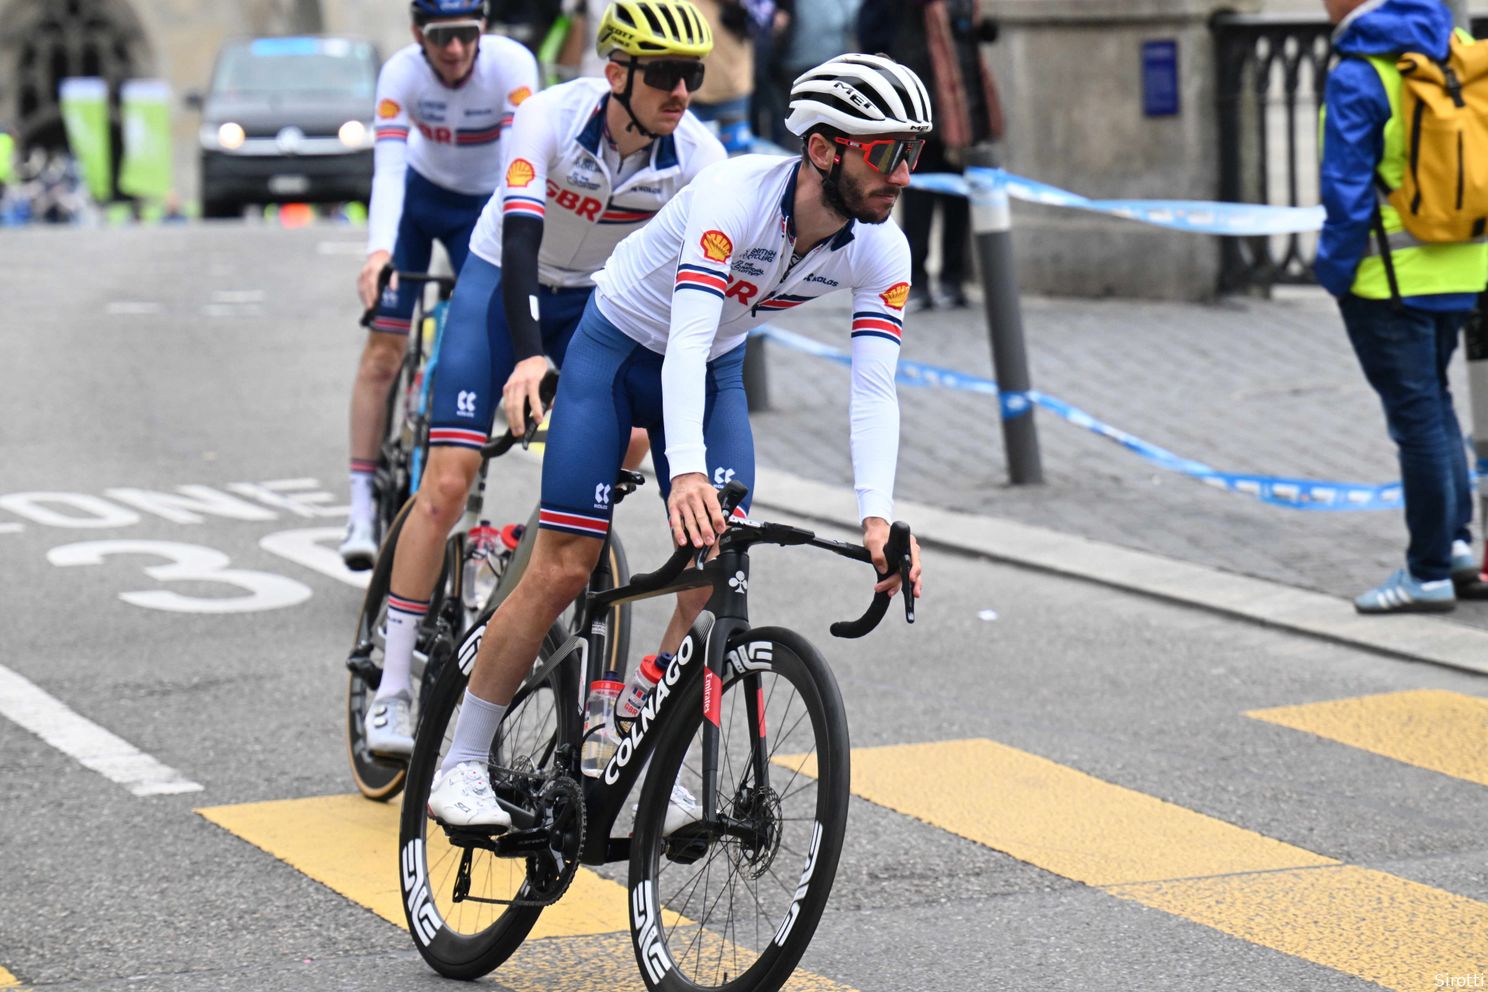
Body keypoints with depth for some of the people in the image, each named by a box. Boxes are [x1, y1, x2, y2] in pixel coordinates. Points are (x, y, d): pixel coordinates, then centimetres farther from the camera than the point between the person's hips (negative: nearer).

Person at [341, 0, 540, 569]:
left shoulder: (511, 64, -29)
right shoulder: (401, 73, -27)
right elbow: (389, 168, -35)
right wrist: (378, 251, -50)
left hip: (483, 207, 0)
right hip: (418, 196, 0)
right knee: (383, 351, -10)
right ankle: (362, 509, -9)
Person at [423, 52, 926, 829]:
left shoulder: (881, 252, -19)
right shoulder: (733, 197, -35)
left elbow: (873, 390, -23)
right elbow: (686, 339, -43)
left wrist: (877, 516, -38)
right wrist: (686, 472, -56)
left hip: (715, 371, 5)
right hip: (617, 348, -5)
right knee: (563, 568, -10)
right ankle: (460, 766, 1)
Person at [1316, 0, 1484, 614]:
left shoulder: (1356, 77, -17)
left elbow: (1347, 190, -17)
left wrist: (1334, 270, -6)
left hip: (1391, 277, -7)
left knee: (1416, 414, -1)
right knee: (1434, 402, 21)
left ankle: (1429, 573, 5)